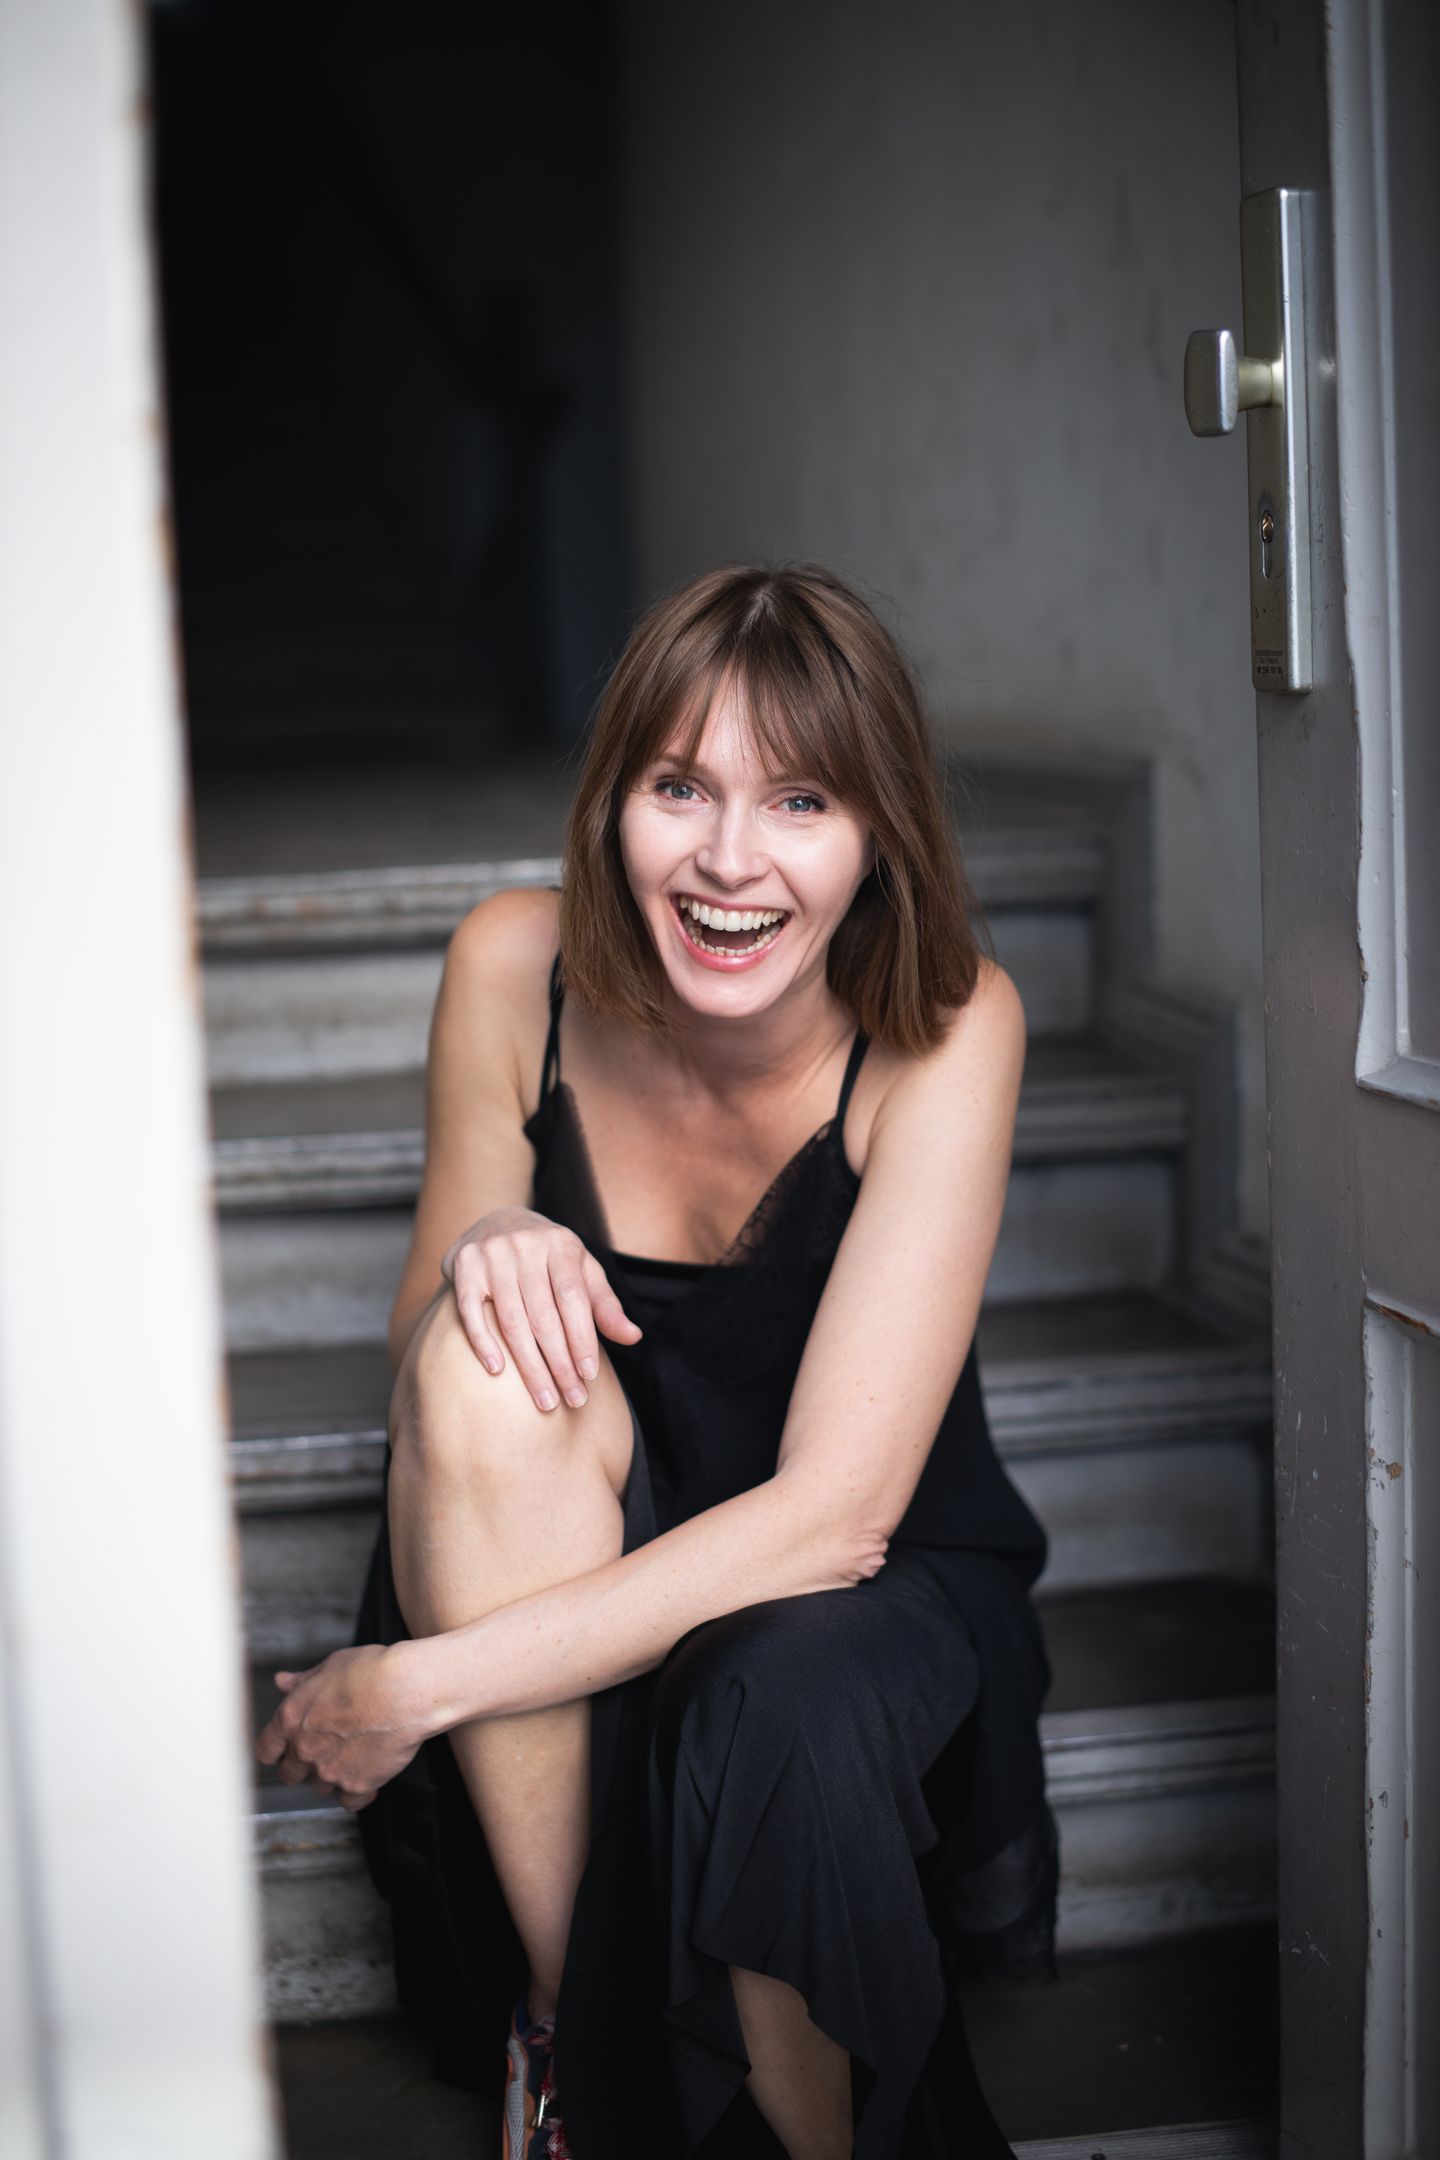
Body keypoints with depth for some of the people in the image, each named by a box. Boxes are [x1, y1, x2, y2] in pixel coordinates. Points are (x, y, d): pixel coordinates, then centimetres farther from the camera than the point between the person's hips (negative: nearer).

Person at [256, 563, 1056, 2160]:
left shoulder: (945, 1025, -22)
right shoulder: (517, 968, -14)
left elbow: (836, 1503, -27)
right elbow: (421, 1356, -2)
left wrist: (415, 1687, -29)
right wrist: (483, 1250, -27)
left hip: (866, 1588, -2)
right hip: (585, 1553, 3)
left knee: (792, 1706, -37)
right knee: (489, 1346, -29)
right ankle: (562, 2022, -17)